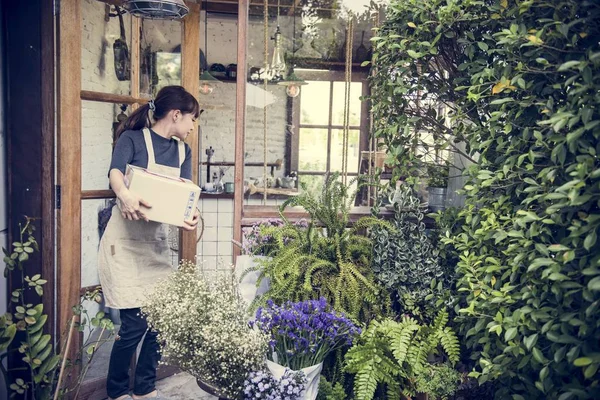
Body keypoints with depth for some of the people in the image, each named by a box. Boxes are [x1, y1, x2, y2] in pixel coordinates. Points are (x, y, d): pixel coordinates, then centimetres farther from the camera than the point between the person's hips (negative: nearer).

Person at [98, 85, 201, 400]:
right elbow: (115, 171, -23)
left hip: (157, 239, 6)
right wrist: (125, 195, -46)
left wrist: (190, 216, -23)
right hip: (125, 239, -6)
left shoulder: (183, 151, 11)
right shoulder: (133, 138, -5)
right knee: (135, 322, -7)